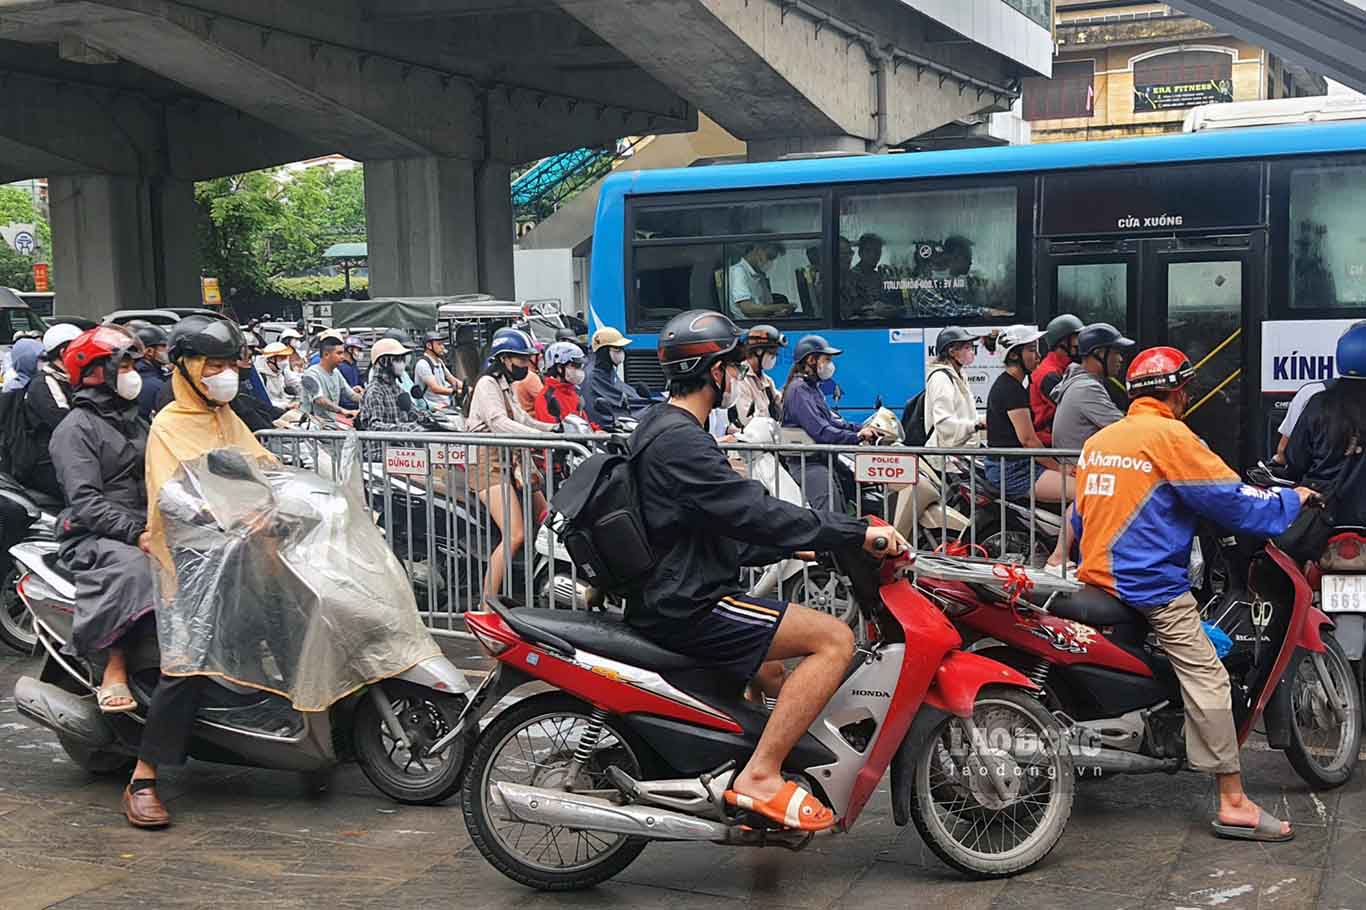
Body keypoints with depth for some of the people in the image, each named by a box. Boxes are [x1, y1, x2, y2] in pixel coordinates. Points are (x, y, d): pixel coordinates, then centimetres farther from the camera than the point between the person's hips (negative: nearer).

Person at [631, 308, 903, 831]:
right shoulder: (681, 441, -18)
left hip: (673, 597, 11)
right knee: (835, 639, -18)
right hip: (687, 608, -11)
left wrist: (788, 548, 21)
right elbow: (754, 513, -25)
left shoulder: (661, 427, 16)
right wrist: (859, 533, -21)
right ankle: (760, 776, -19)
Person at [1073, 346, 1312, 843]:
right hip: (1151, 584, -9)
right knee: (1207, 678, -8)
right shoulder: (1170, 436, -8)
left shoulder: (1097, 440, 15)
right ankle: (1233, 803, -10)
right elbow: (1230, 499, -8)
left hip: (1096, 576, 9)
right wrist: (1290, 500, 7)